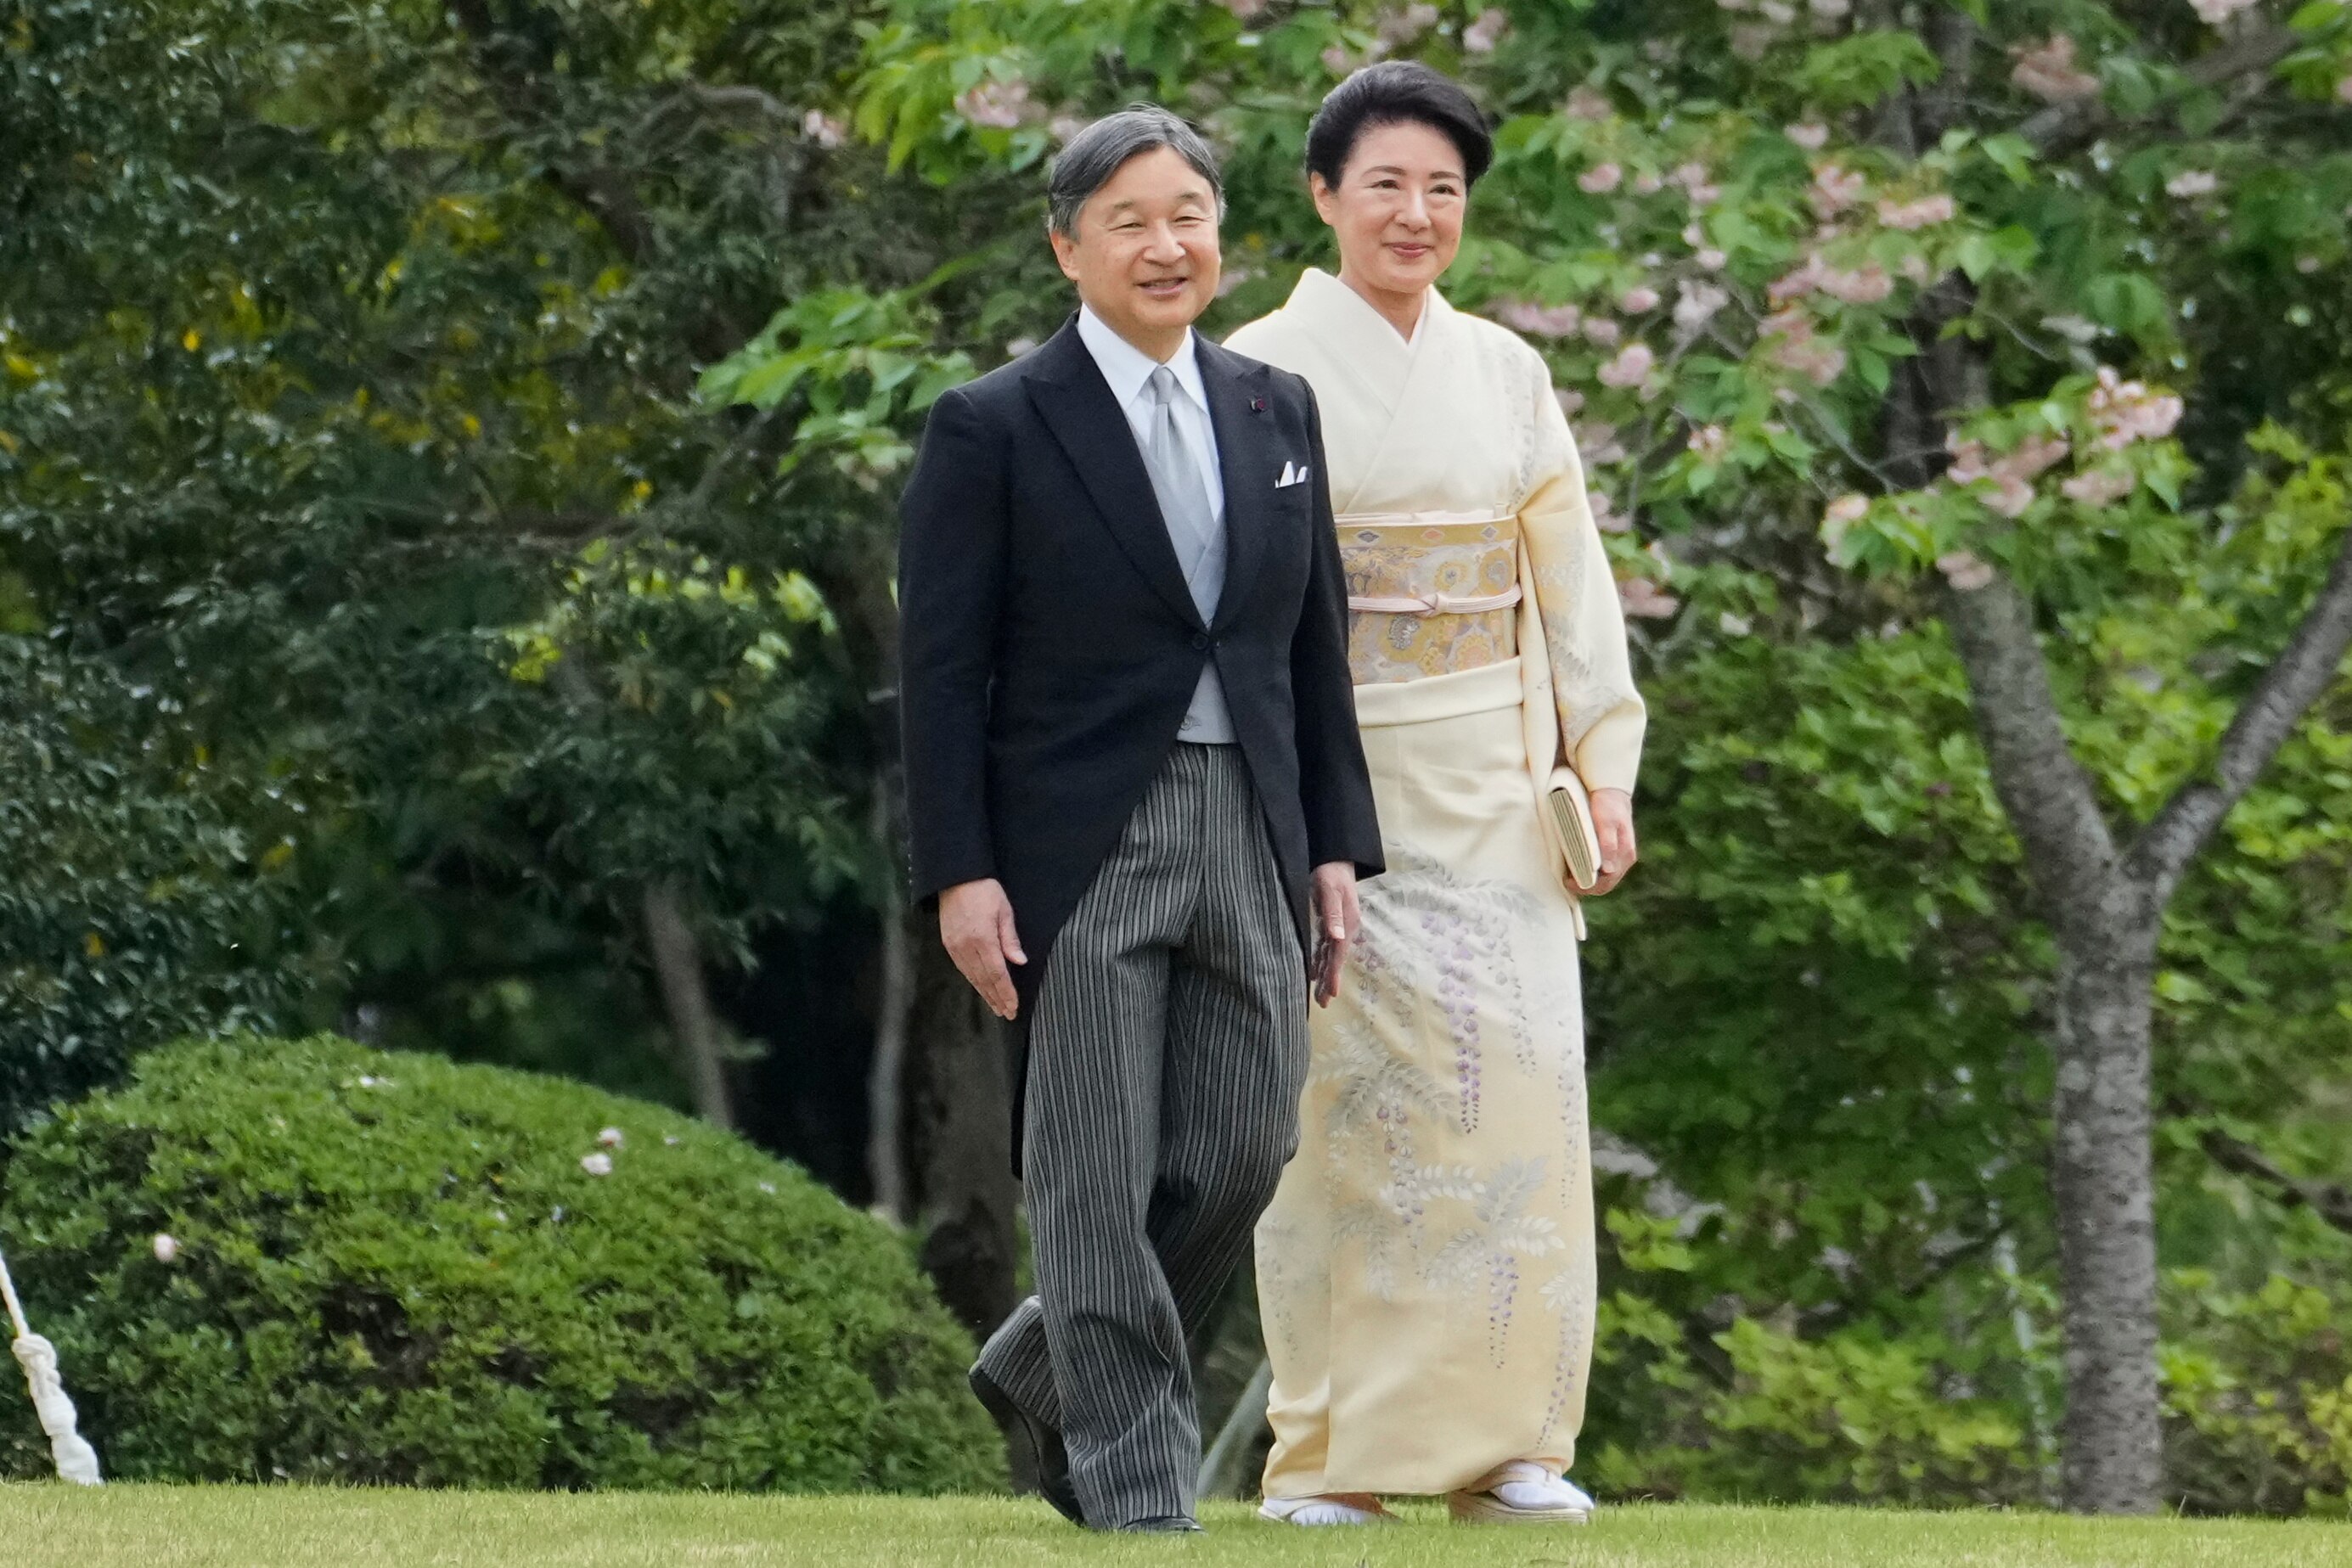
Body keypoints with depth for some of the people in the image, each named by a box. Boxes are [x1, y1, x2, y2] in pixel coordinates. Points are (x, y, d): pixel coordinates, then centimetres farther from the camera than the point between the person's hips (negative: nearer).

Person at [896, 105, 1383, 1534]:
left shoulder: (1278, 413, 13)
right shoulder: (992, 430, -3)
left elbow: (1315, 650, 15)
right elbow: (943, 671, -4)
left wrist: (1337, 848, 9)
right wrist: (960, 873, -11)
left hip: (1247, 836, 5)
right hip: (1082, 841, -5)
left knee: (1244, 1151, 4)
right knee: (1101, 1178, -3)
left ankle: (1048, 1371, 26)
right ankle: (1134, 1481, 4)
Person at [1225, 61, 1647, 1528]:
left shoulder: (1504, 373, 11)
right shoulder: (1265, 371, -1)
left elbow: (1571, 579, 12)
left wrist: (1606, 766, 3)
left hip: (1490, 787, 4)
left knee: (1517, 1090, -3)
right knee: (1342, 1103, -4)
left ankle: (1500, 1439, 2)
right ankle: (1330, 1454, 2)